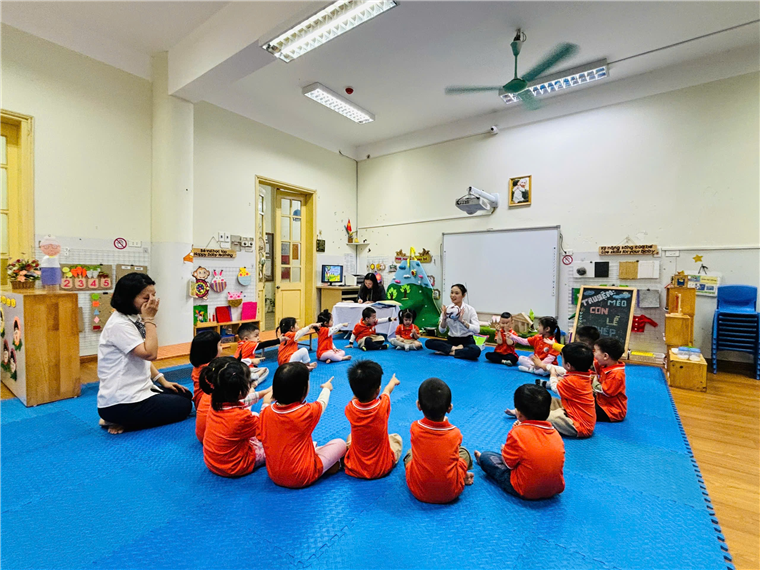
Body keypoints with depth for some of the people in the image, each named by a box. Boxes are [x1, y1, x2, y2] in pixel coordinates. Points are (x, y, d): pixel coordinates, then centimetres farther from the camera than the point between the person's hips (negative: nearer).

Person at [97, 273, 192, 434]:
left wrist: (163, 381, 8)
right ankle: (119, 421, 1)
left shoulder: (135, 319, 7)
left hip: (138, 390, 9)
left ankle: (124, 421, 10)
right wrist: (150, 319, -22)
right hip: (121, 404, -9)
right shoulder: (119, 325, -22)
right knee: (183, 407, -2)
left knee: (186, 395, 13)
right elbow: (150, 354, -28)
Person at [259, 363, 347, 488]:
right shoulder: (308, 412, -22)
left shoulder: (266, 411, -12)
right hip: (302, 478, -5)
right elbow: (322, 403, 0)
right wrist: (326, 388, 23)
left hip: (274, 476, 6)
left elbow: (263, 438, 6)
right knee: (340, 443, 4)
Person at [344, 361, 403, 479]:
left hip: (354, 469, 1)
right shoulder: (383, 406, -24)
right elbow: (387, 390, 1)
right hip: (382, 469, -1)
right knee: (396, 438, 24)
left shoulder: (350, 409, -21)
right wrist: (393, 381, 22)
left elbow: (356, 396, 5)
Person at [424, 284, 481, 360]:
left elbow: (477, 329, -19)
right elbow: (442, 330, -2)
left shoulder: (470, 309, -8)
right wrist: (444, 318, -19)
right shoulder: (447, 309, 0)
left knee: (476, 350, -37)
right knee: (428, 342, -20)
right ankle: (456, 349, -19)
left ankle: (447, 351, -19)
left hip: (466, 341, -2)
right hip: (451, 340, 3)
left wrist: (462, 320, -30)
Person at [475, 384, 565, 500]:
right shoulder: (555, 433, -5)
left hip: (526, 492, -6)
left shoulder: (517, 433, -21)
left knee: (486, 456, 11)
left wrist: (504, 450, 9)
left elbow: (509, 463, -12)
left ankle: (481, 460, 43)